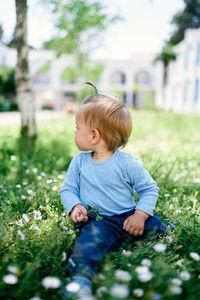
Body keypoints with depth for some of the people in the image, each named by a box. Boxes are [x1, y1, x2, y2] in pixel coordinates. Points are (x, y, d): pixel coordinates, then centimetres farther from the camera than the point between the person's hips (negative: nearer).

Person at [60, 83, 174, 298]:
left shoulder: (127, 163, -4)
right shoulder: (79, 162, 6)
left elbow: (149, 190, 3)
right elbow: (68, 189, 12)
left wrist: (140, 216, -12)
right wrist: (75, 206, -10)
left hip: (128, 219, 1)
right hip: (98, 221, -1)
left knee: (162, 229, -17)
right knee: (92, 236, -33)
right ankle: (82, 276, -50)